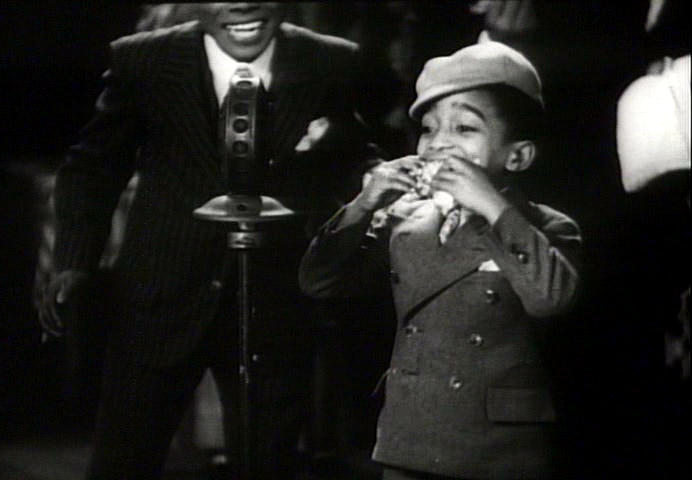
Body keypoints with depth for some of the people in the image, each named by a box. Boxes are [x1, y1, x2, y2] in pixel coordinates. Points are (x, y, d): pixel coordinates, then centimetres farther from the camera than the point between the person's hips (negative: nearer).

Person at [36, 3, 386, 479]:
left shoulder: (335, 67, -3)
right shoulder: (143, 61, -4)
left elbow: (360, 174, 6)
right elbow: (93, 168, 5)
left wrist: (340, 143, -16)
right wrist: (74, 265, -6)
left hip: (274, 315, 0)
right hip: (158, 306, 0)